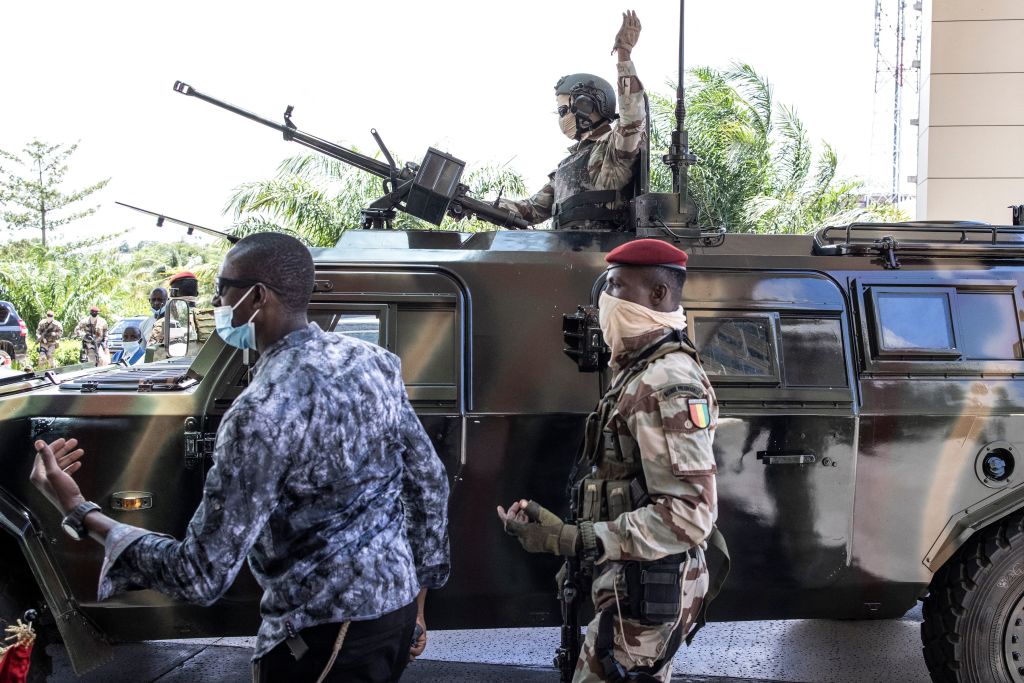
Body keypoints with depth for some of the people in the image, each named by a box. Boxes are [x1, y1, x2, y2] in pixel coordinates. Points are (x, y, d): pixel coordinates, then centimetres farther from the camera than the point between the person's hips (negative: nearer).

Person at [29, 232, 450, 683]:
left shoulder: (263, 410, -24)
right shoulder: (373, 361, -2)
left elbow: (202, 576, -21)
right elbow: (429, 480, 6)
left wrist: (78, 511, -13)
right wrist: (417, 594, 16)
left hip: (326, 635, -7)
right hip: (398, 603, 7)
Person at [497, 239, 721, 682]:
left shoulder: (667, 383, -21)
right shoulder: (641, 371, 12)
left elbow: (690, 514, -28)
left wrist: (570, 540, -31)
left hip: (644, 592, -10)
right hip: (634, 582, 10)